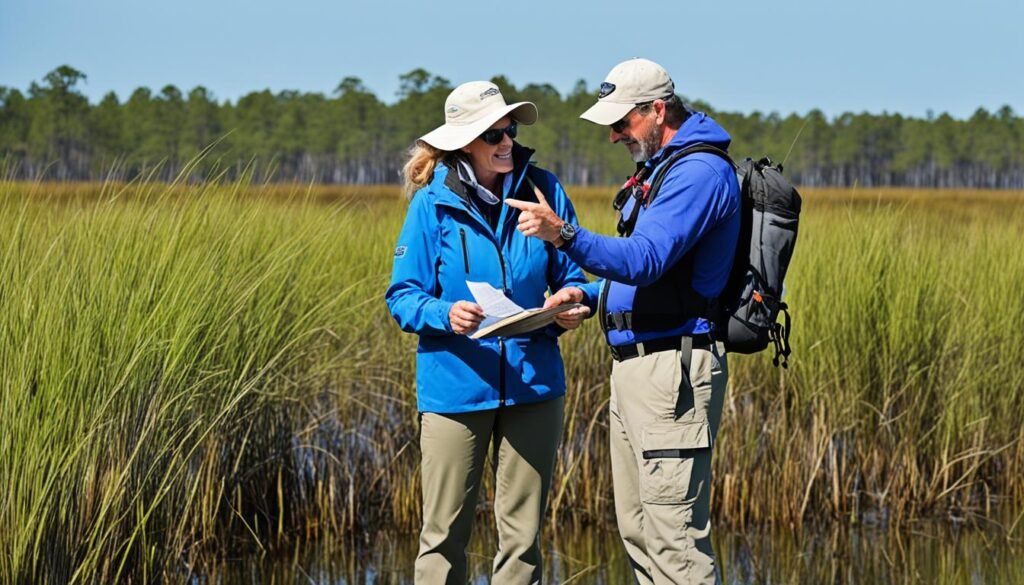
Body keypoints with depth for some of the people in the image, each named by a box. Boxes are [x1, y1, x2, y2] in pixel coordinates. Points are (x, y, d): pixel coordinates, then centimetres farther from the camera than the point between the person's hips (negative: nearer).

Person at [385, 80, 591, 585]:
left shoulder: (542, 189, 1)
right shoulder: (434, 202, -5)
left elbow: (570, 274, 9)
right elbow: (402, 295, -4)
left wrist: (572, 307, -13)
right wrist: (445, 314, -24)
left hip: (532, 382, 2)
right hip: (455, 386, -2)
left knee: (522, 533, 8)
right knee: (444, 534, 4)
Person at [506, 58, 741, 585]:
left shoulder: (700, 171, -13)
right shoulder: (659, 170, 21)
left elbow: (645, 260, -26)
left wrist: (564, 235, -37)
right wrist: (589, 295, 12)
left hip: (671, 369, -11)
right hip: (633, 365, 11)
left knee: (673, 533, -12)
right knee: (637, 528, 14)